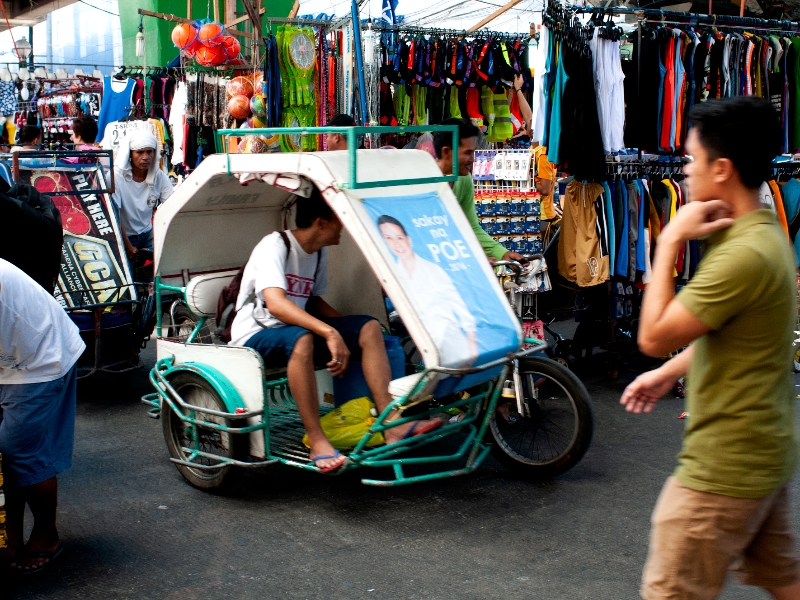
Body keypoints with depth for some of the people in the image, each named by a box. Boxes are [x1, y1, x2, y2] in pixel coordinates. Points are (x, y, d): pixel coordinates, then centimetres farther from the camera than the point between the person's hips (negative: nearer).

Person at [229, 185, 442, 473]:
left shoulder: (319, 252, 8)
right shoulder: (274, 246, -18)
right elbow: (275, 303, -32)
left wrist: (348, 331, 0)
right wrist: (331, 334, -41)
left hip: (293, 328, 8)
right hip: (255, 336, -8)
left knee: (369, 328, -11)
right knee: (301, 340, -41)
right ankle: (317, 443, -36)